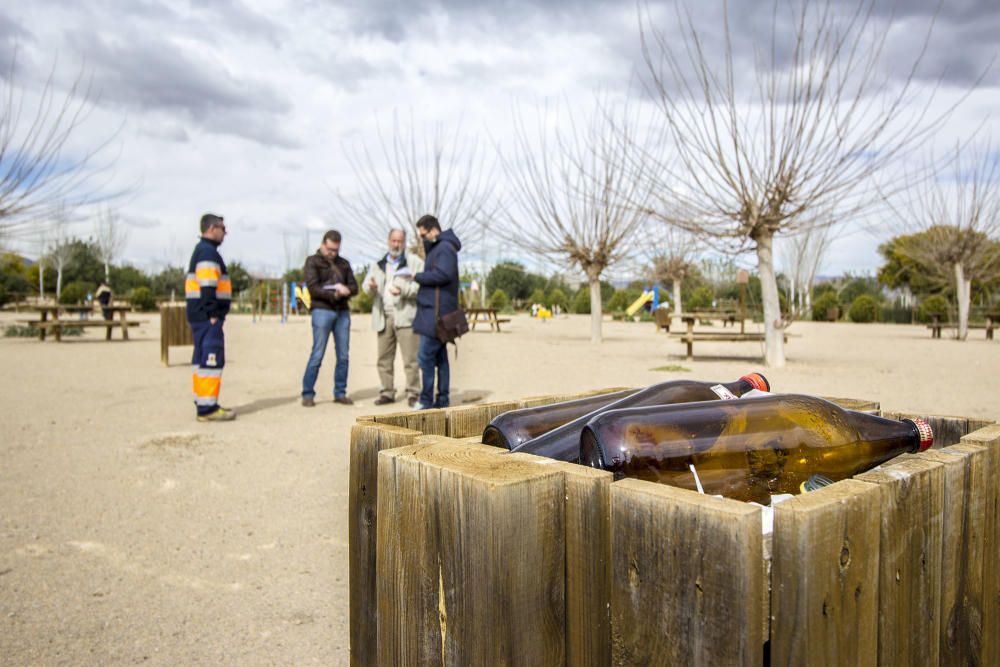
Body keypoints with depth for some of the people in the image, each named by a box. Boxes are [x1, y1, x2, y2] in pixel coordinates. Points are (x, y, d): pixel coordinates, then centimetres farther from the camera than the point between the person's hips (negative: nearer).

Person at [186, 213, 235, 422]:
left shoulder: (202, 250, 21)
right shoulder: (208, 252, -11)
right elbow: (207, 287, -20)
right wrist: (213, 314, -20)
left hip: (201, 316, 11)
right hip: (207, 317, -11)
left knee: (202, 360, 14)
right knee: (211, 360, -10)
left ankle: (204, 404, 21)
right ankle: (207, 408, -9)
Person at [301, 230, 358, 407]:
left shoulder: (344, 264, 16)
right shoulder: (313, 262, 3)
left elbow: (354, 287, 9)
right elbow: (313, 288, -10)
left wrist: (346, 290, -13)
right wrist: (334, 294, -21)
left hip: (343, 312, 5)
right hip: (322, 311, -4)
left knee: (343, 356, 5)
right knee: (317, 355, -4)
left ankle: (340, 393, 14)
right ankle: (308, 394, 5)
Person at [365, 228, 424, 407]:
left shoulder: (415, 262, 3)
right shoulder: (379, 264, 20)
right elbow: (366, 286, 14)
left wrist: (404, 290, -20)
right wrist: (371, 286, -9)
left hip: (405, 316, -5)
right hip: (383, 317, 5)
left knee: (410, 359, -7)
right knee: (384, 358, 8)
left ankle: (413, 393, -1)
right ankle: (387, 392, 16)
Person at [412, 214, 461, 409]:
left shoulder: (445, 248, -10)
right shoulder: (436, 248, 21)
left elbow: (443, 274, -22)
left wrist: (417, 277, -12)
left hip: (437, 312, -10)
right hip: (433, 311, 10)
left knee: (426, 356, -10)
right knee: (439, 356, 11)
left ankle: (426, 401, -5)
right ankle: (442, 400, 16)